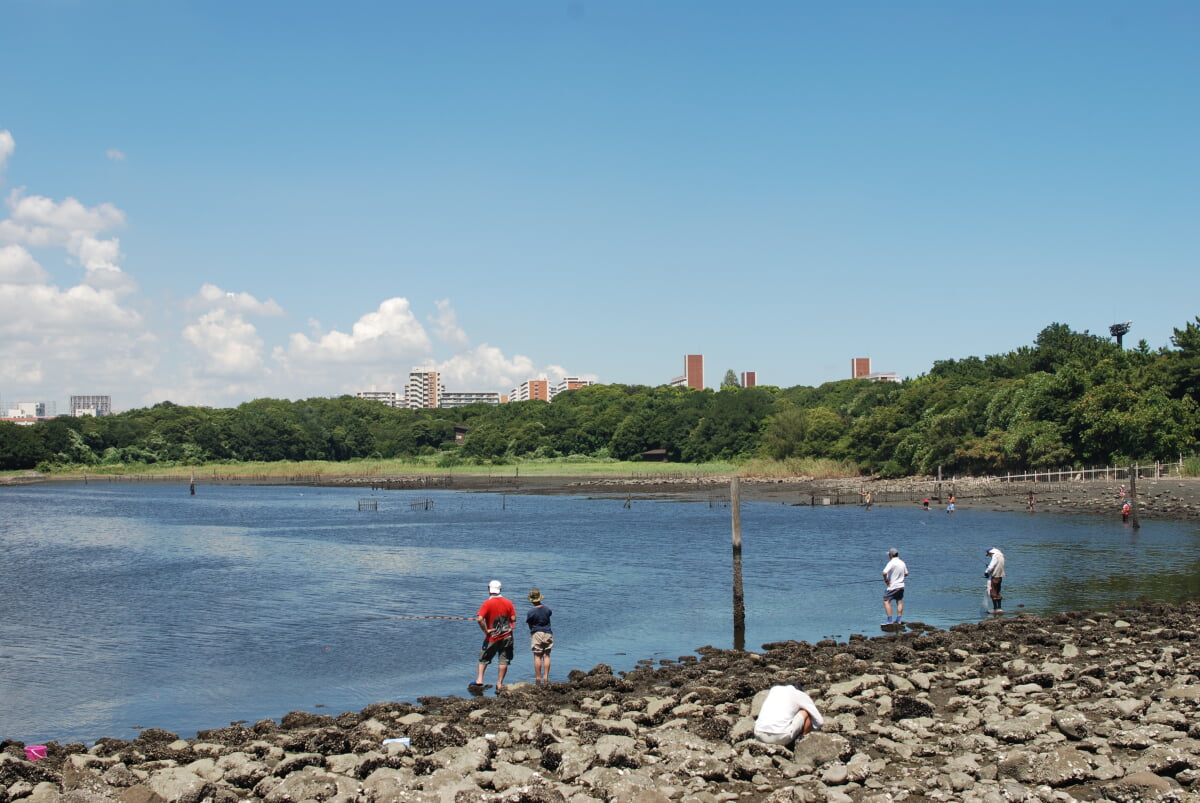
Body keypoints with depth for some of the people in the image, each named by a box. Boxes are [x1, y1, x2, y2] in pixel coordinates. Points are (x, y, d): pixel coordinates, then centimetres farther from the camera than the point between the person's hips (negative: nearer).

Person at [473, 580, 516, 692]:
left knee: (483, 659, 14)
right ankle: (499, 684, 7)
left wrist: (485, 630, -11)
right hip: (507, 636, 2)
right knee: (504, 661, 7)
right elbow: (513, 618, 1)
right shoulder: (508, 603, -2)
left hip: (492, 637, -2)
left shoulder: (487, 603, -12)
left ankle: (479, 681, 6)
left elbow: (479, 619, -22)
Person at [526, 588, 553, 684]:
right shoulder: (547, 609, -2)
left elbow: (529, 625, -2)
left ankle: (538, 678, -1)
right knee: (546, 656, 5)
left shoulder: (531, 612, -12)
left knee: (537, 657, 0)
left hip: (536, 634, -3)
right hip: (547, 634, 3)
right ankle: (546, 676, 0)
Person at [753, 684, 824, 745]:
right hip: (781, 737, -5)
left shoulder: (774, 689, 25)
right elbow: (820, 721, 16)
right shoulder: (801, 696, 14)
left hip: (759, 735, 5)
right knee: (806, 712, 16)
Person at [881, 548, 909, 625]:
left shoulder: (891, 563, -16)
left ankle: (889, 620, -8)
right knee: (899, 602, 13)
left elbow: (884, 573, -29)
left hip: (892, 586, -8)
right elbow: (906, 574, 20)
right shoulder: (902, 563, 7)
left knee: (886, 601, -3)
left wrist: (886, 580, -14)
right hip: (901, 586, 8)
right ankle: (899, 619, 16)